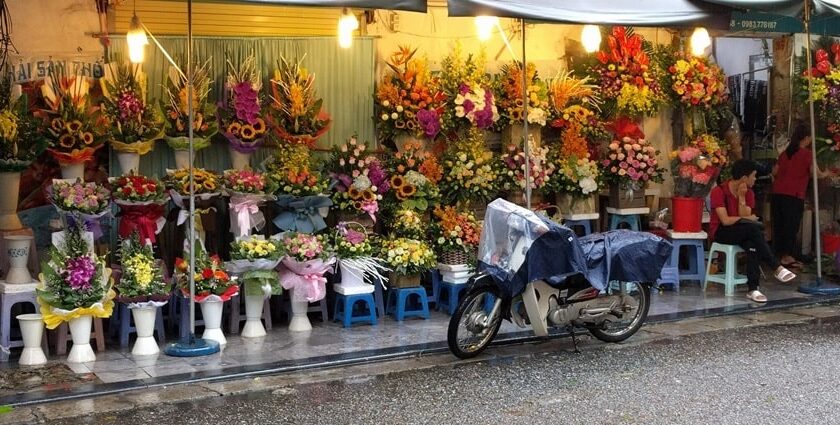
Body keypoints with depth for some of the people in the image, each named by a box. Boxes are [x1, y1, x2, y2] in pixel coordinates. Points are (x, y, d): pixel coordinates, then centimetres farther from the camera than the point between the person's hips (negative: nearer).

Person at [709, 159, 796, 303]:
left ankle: (753, 289, -35)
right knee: (753, 227, -33)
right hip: (721, 232, -5)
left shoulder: (748, 193, 4)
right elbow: (725, 220, -21)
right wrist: (749, 219, -12)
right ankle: (777, 268, -30)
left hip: (743, 233, 5)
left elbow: (744, 216, -9)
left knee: (752, 243, -32)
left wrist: (742, 198, -18)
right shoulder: (719, 191, -15)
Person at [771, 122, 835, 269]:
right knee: (791, 226, 1)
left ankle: (779, 254, 16)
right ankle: (787, 257, 1)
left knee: (779, 225, 10)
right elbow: (816, 173, -6)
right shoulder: (806, 153, -4)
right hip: (794, 196, -6)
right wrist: (826, 174, 15)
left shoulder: (785, 153, 14)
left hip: (777, 193, 6)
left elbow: (774, 172, 20)